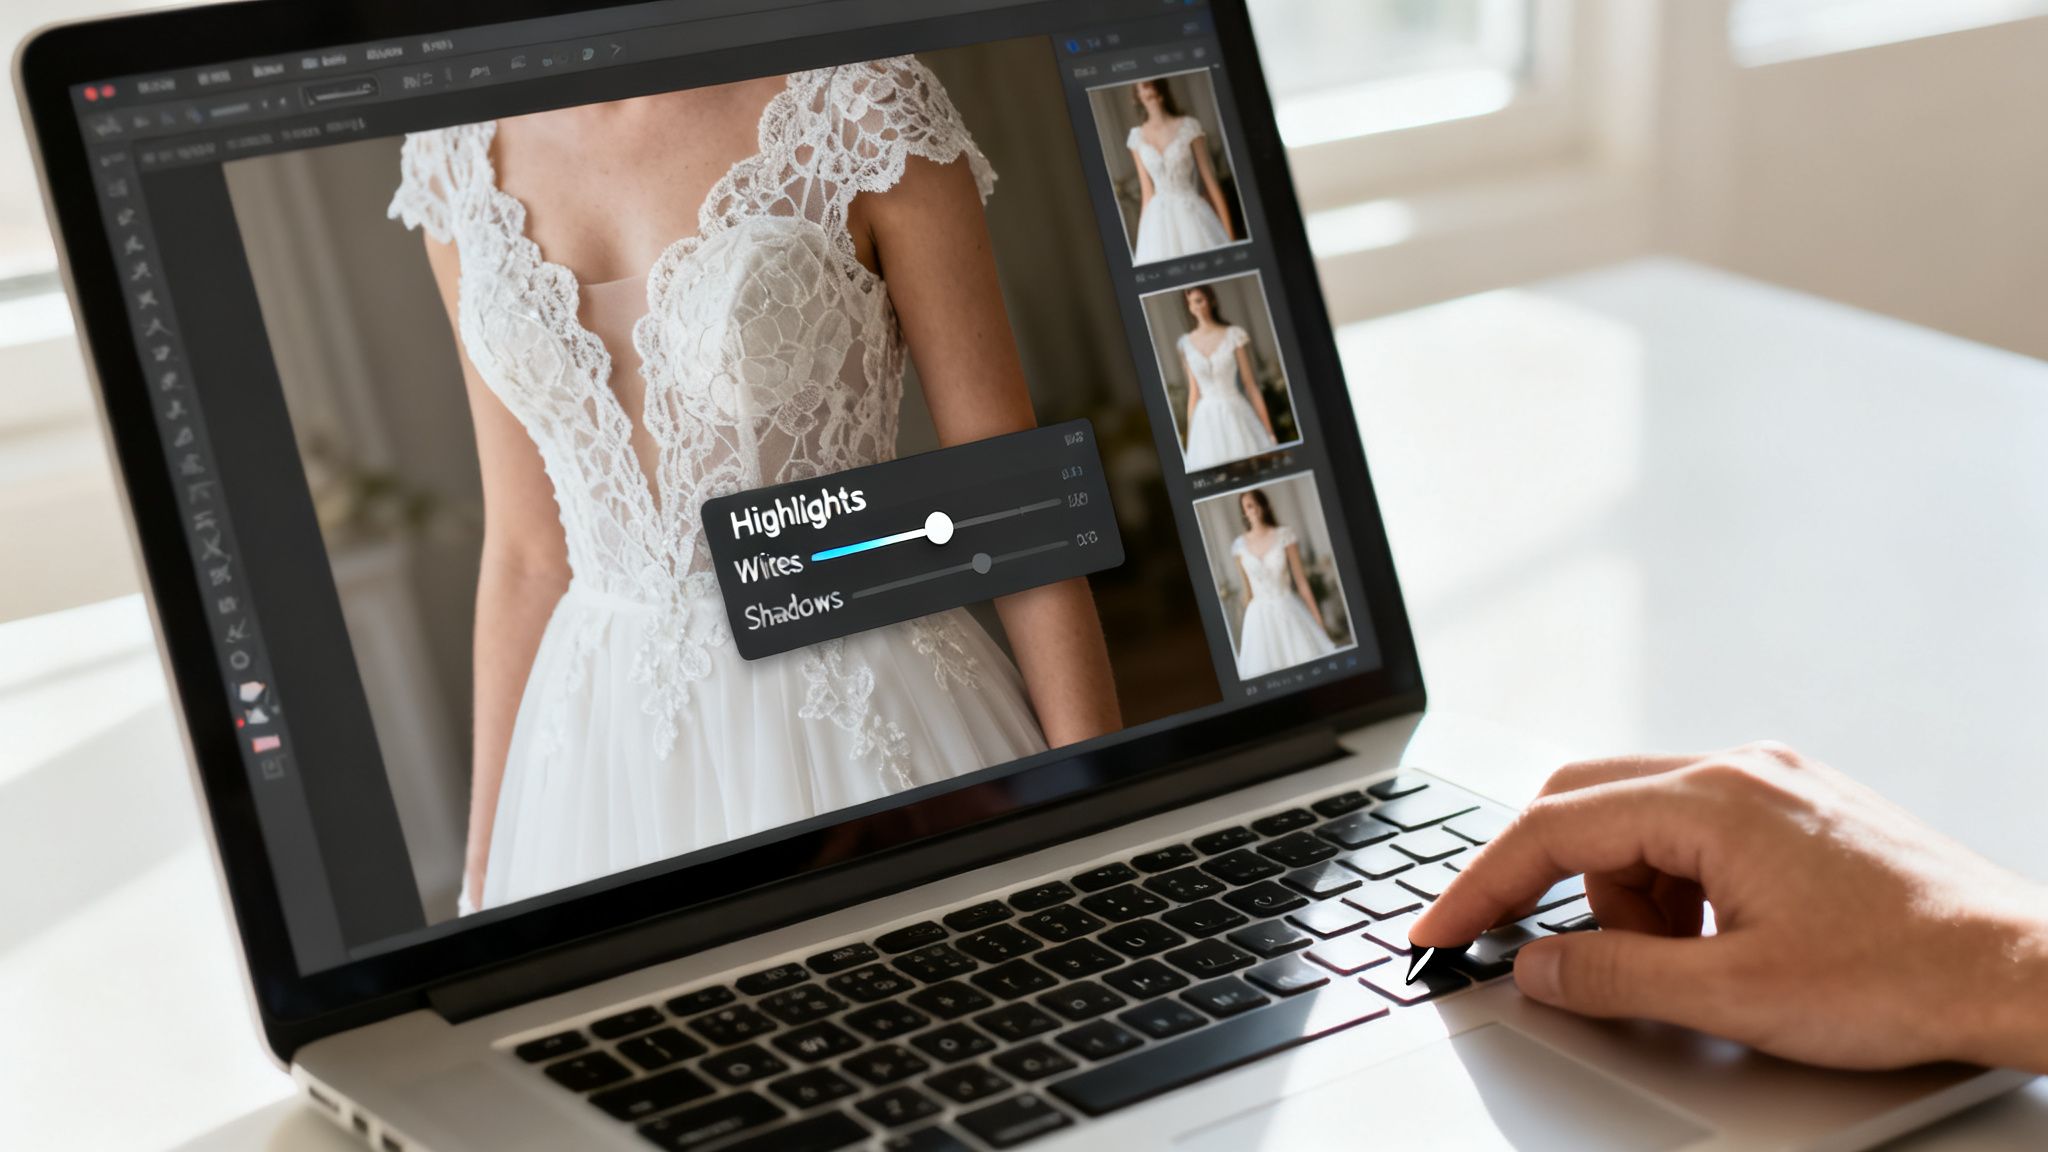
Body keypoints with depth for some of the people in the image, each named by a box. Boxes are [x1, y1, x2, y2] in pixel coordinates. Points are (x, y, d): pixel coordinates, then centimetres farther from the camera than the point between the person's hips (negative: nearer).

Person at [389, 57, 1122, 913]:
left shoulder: (863, 112, -10)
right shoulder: (457, 159, 3)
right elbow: (528, 551, 7)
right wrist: (484, 873, 9)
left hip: (863, 715, -3)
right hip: (613, 760, 3)